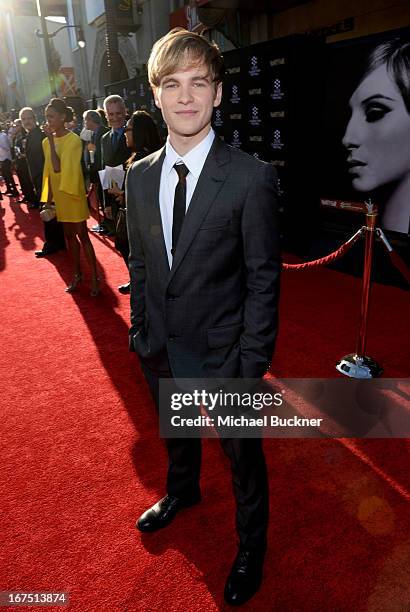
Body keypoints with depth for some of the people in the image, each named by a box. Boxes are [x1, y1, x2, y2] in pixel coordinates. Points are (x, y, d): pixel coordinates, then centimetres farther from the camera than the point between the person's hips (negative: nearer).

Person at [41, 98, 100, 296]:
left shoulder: (73, 140, -14)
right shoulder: (48, 141, 6)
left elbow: (58, 167, -24)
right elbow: (49, 171, 11)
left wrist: (51, 140, -20)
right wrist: (49, 196, 11)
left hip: (72, 194, -6)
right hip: (58, 195, 6)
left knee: (82, 235, -3)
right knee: (69, 235, 13)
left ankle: (94, 277, 5)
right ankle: (77, 274, 23)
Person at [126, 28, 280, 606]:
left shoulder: (252, 178, -17)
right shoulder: (139, 176, -1)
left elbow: (263, 279, -14)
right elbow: (139, 263, 6)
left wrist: (252, 365, -14)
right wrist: (141, 329, 6)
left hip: (222, 350, -4)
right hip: (160, 346, 5)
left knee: (243, 453, 16)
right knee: (176, 433, 28)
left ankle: (251, 545, 45)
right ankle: (183, 491, 61)